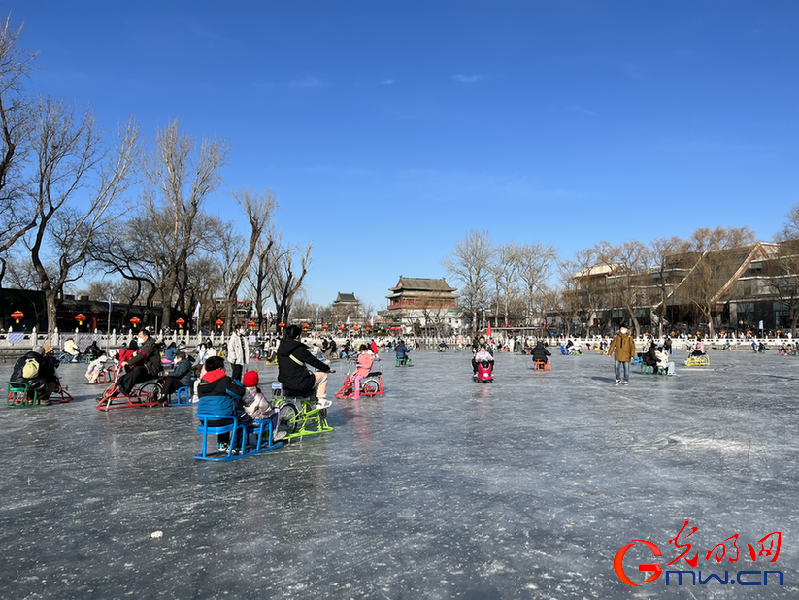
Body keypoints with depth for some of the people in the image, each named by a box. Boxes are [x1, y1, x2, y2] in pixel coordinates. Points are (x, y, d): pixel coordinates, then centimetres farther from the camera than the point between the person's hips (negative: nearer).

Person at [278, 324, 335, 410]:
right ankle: (321, 401, 17)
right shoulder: (300, 349, -17)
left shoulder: (281, 348, 5)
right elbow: (314, 361, -9)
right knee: (323, 375, 10)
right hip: (299, 384, -8)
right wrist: (328, 369, 6)